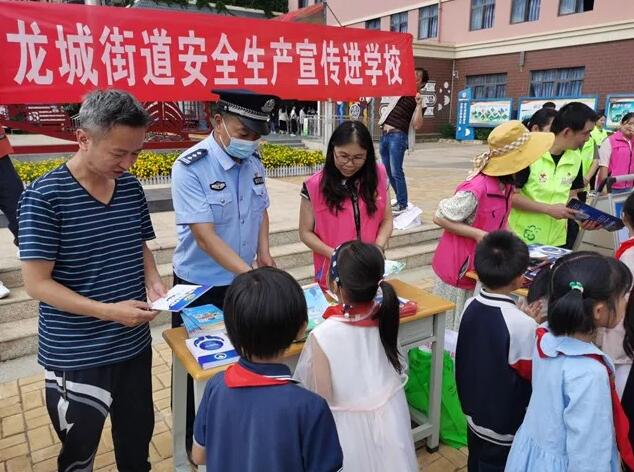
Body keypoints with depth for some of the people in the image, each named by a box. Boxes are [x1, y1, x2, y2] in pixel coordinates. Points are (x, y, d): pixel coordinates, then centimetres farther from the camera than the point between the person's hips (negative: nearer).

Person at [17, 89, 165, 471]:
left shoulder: (131, 187, 0)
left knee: (137, 438, 21)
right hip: (75, 357, -4)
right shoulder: (44, 196, -16)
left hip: (135, 344, 5)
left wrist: (153, 282, -7)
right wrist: (107, 311, -25)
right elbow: (37, 283, -16)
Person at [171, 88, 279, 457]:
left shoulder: (254, 160, -3)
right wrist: (250, 273, -33)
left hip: (243, 282, 5)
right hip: (199, 287, -5)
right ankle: (196, 444, 35)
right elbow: (204, 236, -26)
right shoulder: (190, 168, -21)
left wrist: (263, 251, -2)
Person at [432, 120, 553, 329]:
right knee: (453, 331, 7)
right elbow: (439, 218, -20)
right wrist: (478, 235, -24)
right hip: (460, 271, -8)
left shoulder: (506, 184, 1)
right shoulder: (477, 188, -27)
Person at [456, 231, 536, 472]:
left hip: (474, 411, 5)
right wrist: (532, 326, -6)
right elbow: (531, 373, -17)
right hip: (504, 424, -5)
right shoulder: (522, 325, -30)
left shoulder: (471, 306, -11)